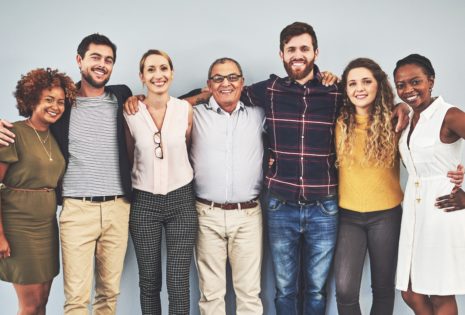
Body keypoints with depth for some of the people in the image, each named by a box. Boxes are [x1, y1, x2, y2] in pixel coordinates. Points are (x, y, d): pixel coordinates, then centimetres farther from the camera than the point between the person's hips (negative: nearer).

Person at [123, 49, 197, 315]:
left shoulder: (186, 109, -3)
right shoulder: (130, 113, -4)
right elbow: (129, 157, 10)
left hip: (181, 200, 0)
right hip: (144, 203, 0)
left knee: (179, 283, 0)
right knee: (149, 282, 9)